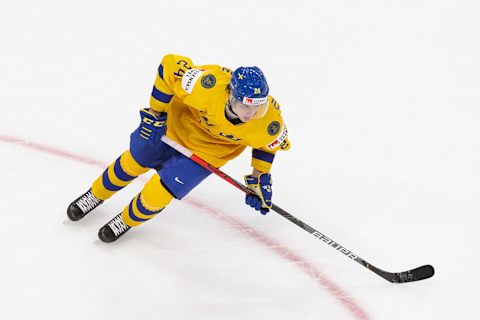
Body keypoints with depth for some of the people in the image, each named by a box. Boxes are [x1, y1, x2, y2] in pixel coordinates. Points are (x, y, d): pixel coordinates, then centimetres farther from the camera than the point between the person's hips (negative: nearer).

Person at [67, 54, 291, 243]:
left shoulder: (270, 122, -34)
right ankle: (96, 195, 51)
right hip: (178, 118, 0)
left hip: (211, 148, 0)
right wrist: (155, 113, -20)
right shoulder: (208, 84, -43)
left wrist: (261, 177, -8)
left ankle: (128, 220, 31)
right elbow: (170, 65, -27)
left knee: (160, 192, -5)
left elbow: (269, 142, -9)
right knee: (133, 162, 19)